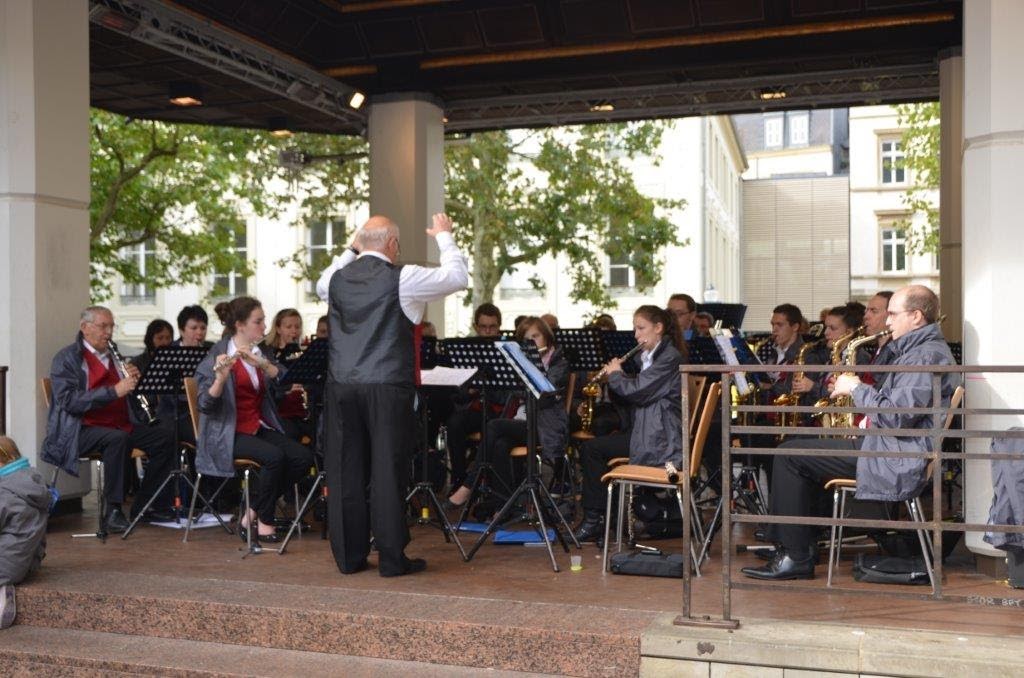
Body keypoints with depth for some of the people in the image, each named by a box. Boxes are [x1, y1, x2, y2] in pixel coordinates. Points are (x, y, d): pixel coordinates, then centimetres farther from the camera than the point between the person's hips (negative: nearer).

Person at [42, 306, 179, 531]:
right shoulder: (66, 359, -5)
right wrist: (114, 391, -27)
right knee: (117, 438, -36)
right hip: (82, 430, -7)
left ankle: (143, 505, -1)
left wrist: (133, 380, -4)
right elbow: (69, 401, -20)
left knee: (166, 436, -9)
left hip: (122, 425, 7)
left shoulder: (113, 354, 17)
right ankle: (113, 511, -28)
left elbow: (128, 394, 19)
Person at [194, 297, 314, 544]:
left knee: (303, 458, -16)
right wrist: (221, 377, -34)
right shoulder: (216, 356, -7)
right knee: (274, 456, -31)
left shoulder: (261, 354, 12)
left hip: (260, 428, 6)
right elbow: (206, 405, -16)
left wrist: (261, 363, -24)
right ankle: (264, 521, -10)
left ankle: (253, 512, -3)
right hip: (228, 433, -6)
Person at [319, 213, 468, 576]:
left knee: (345, 469, 9)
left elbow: (321, 284, 33)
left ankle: (349, 556, 17)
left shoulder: (338, 277, 7)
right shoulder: (402, 278, -8)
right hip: (387, 386, -5)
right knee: (387, 470, 1)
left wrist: (350, 250, 33)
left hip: (341, 385, 5)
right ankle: (391, 557, 6)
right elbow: (457, 276, 2)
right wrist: (444, 236, 16)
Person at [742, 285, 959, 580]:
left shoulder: (927, 354, -16)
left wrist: (857, 388, -13)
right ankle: (803, 542, 16)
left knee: (788, 454, -9)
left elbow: (897, 417, -25)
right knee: (799, 452, 20)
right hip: (891, 448, 11)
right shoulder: (923, 349, 18)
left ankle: (796, 557, -5)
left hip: (896, 462, -11)